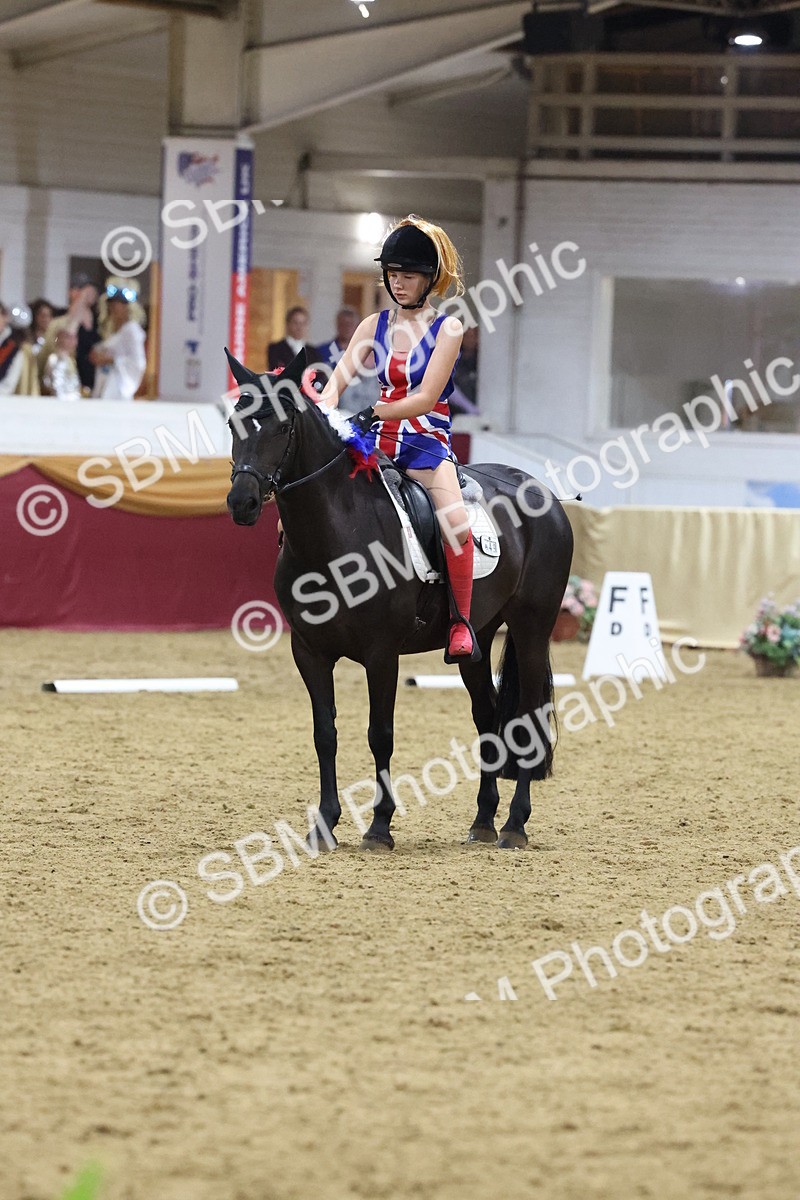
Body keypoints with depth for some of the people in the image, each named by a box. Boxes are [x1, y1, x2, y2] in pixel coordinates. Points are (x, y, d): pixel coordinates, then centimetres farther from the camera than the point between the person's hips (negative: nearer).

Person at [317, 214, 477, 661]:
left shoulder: (447, 328, -4)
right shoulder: (376, 325, 11)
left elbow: (425, 398, -13)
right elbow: (338, 379, 3)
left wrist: (373, 413, -25)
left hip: (427, 442, -5)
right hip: (379, 441, 5)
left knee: (455, 520, -34)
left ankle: (461, 623, -20)